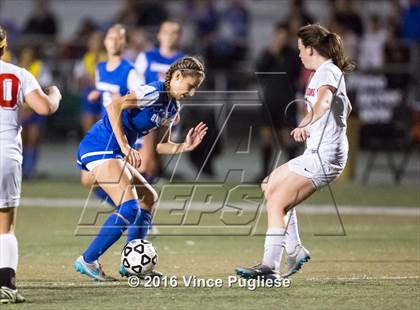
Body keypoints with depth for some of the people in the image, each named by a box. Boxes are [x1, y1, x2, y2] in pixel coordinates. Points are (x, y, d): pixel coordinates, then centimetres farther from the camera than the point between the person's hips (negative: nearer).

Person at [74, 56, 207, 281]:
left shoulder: (172, 109, 14)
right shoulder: (155, 93, -16)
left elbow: (159, 146, 20)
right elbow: (114, 106, -25)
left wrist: (184, 147, 3)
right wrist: (125, 146, -26)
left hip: (113, 153, 11)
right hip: (100, 147, -11)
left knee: (148, 197, 17)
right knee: (129, 207, -20)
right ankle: (87, 261, -13)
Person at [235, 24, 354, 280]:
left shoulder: (328, 71, -13)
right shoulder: (327, 72, 18)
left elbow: (325, 101, -35)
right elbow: (346, 107, 36)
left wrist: (307, 124, -48)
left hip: (324, 155, -11)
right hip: (318, 154, 11)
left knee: (276, 202, -14)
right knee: (271, 186, 19)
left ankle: (270, 267, -17)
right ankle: (294, 251, 15)